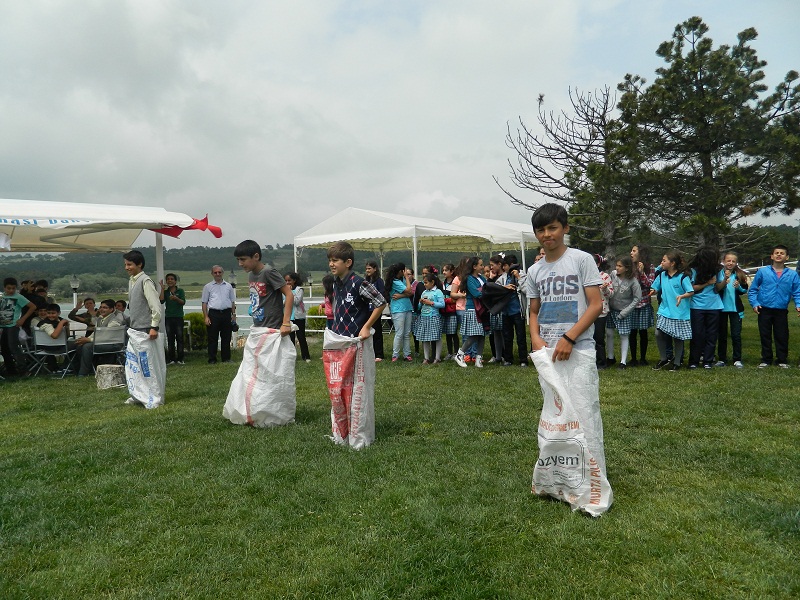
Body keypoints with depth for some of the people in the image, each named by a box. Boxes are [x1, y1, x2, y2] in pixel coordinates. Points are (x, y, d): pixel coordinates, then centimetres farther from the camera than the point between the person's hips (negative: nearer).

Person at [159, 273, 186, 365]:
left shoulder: (180, 291, 5)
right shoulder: (165, 292, 11)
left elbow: (183, 302, -8)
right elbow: (161, 301, -7)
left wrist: (176, 298, -27)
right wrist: (162, 289, -4)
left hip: (178, 317, -2)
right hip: (168, 317, 2)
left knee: (179, 338, -2)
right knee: (170, 339, 3)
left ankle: (180, 359, 1)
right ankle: (171, 359, 7)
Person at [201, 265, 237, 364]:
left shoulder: (228, 286, 13)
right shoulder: (208, 286, 7)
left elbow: (232, 301, 17)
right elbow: (204, 303, 5)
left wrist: (233, 314, 9)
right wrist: (206, 317, -4)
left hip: (226, 313, 2)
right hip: (214, 313, -2)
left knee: (226, 337, 6)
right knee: (212, 338, 0)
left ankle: (226, 358, 14)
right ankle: (212, 359, 5)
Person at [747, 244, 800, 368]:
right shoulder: (762, 271, -1)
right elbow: (752, 290, 3)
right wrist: (754, 303, -8)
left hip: (782, 311, 1)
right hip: (764, 310, 0)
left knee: (782, 336, 7)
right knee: (765, 336, 8)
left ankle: (782, 360, 21)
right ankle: (766, 360, 20)